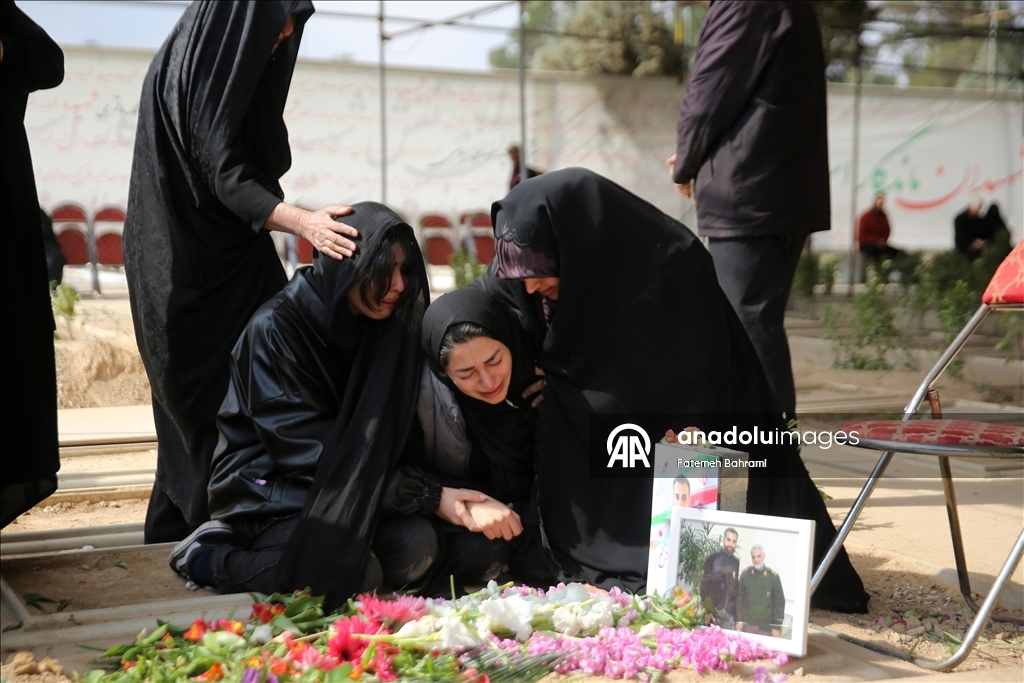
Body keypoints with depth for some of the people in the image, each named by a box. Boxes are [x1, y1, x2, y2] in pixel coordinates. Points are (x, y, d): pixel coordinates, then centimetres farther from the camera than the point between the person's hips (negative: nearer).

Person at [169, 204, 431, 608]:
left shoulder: (388, 328, 2)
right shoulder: (276, 327, -17)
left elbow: (395, 436, 9)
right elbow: (302, 441, -19)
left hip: (348, 492, 7)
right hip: (268, 489, -7)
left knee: (417, 546, -19)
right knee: (357, 574, -27)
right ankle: (208, 557, -5)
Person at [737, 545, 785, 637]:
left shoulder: (773, 576, -2)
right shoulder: (745, 574, 2)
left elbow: (779, 602, 0)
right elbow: (739, 598, 4)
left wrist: (777, 627, -2)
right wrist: (738, 620, -2)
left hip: (766, 626, -1)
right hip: (747, 624, 1)